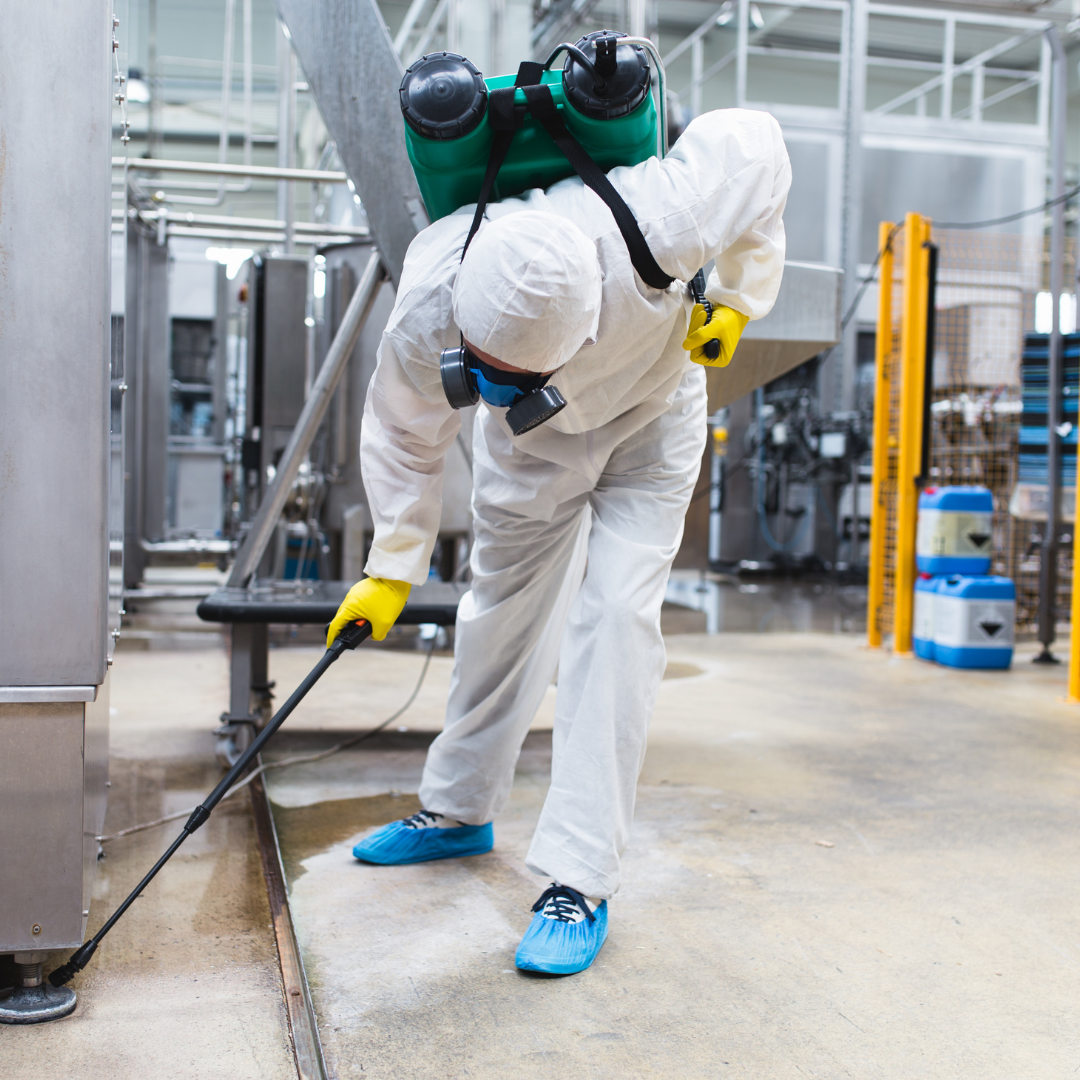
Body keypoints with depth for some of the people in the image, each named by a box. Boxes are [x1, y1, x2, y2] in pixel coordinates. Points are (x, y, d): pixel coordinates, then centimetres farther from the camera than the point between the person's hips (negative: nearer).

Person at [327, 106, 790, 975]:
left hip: (648, 420, -2)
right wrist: (391, 568, -10)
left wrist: (739, 296, -14)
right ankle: (460, 810, 32)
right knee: (502, 608, 10)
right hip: (531, 445, 2)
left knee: (614, 616, -16)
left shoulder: (657, 228, -42)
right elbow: (406, 439, -13)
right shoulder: (428, 311, -34)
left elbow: (752, 142, -19)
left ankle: (582, 880, -10)